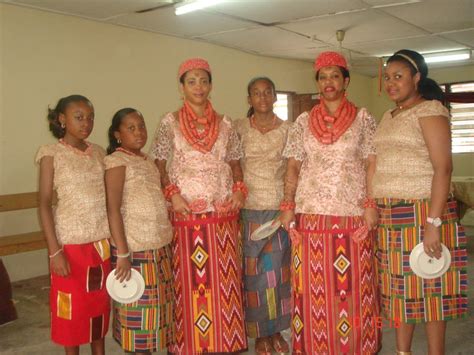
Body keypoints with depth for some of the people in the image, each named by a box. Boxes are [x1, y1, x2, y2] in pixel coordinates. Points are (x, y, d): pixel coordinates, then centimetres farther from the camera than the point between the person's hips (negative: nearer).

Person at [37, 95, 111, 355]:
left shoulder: (98, 152, 7)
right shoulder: (52, 154, -7)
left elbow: (108, 197, 9)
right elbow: (44, 204, -10)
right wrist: (54, 251, -16)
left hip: (102, 241, 4)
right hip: (71, 243, -4)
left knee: (100, 303, 14)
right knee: (72, 307, 8)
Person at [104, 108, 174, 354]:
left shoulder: (147, 160, 13)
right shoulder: (116, 161, -8)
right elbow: (113, 209, -15)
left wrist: (166, 241, 9)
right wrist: (122, 254, -19)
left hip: (160, 245, 7)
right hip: (135, 248, -7)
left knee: (158, 305, 13)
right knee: (139, 308, 3)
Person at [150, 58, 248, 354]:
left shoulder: (225, 125, 8)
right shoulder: (170, 123, 1)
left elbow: (235, 164, 15)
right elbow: (159, 167, 2)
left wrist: (239, 190, -2)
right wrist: (172, 194, -12)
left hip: (223, 214, 3)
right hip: (187, 214, -2)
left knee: (225, 280, 7)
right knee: (191, 282, 2)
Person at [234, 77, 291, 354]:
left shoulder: (288, 129, 4)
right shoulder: (239, 128, 2)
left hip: (281, 209, 1)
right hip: (250, 209, -1)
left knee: (279, 270, 8)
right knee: (255, 272, 4)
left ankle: (277, 330, 25)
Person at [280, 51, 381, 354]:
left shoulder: (363, 119, 5)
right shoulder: (303, 122, 9)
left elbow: (372, 165, 1)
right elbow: (293, 167, 8)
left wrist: (371, 204, -9)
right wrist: (288, 207, 0)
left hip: (353, 214, -1)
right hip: (311, 214, 2)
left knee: (352, 285, 3)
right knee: (313, 287, 5)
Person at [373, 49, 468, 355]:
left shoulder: (430, 110, -6)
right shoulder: (389, 116, 16)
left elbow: (443, 168, -15)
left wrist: (433, 223, -22)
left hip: (421, 212, -7)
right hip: (389, 216, 7)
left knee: (428, 288, 1)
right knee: (399, 287, 12)